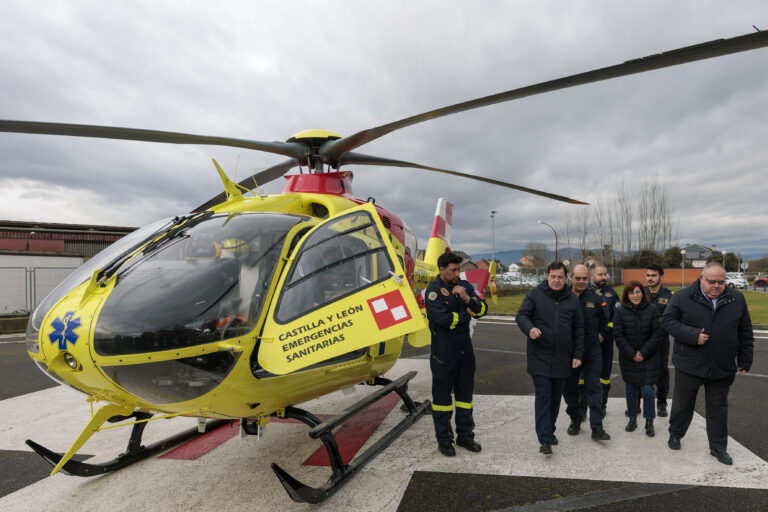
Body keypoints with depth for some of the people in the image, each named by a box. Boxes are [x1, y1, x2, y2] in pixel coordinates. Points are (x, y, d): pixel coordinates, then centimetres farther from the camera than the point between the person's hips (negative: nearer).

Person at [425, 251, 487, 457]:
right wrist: (466, 315, -7)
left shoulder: (464, 286, 7)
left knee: (465, 392, 14)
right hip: (443, 351, -6)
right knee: (442, 394, 4)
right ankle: (444, 440, 18)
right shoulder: (433, 290, -12)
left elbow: (482, 309, 2)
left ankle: (465, 435, 28)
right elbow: (444, 318, -23)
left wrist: (467, 298, -17)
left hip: (465, 347, 6)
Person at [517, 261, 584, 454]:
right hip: (540, 357, -4)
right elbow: (521, 315, -3)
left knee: (556, 397, 14)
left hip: (562, 359, 4)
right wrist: (530, 328, -24)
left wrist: (577, 355, 7)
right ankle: (544, 440, -4)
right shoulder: (535, 294, -2)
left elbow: (579, 329, 11)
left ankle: (549, 431, 31)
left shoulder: (572, 299, 8)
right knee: (543, 397, -6)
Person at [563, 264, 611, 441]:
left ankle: (597, 427, 4)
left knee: (594, 387, 0)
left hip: (592, 350, 1)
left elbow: (603, 319, 21)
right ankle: (575, 420, 26)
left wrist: (601, 334, 11)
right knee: (570, 387, 9)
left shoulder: (594, 298, 5)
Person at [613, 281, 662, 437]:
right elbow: (618, 335, -5)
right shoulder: (620, 311, -3)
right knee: (631, 389, 9)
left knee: (647, 389, -4)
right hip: (628, 358, 1)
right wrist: (631, 354, -11)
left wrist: (643, 353, -11)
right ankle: (632, 418, 23)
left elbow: (656, 334, -4)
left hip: (648, 358, -1)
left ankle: (649, 422, 10)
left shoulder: (652, 310, -3)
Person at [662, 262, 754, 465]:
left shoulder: (737, 300, 1)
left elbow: (745, 333, 8)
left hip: (723, 369, 2)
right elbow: (668, 320, -8)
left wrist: (745, 361, 7)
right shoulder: (682, 297, -9)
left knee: (718, 408, 14)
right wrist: (692, 335, -21)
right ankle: (675, 434, 34)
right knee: (682, 404, 14)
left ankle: (718, 447, 28)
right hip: (689, 365, -2)